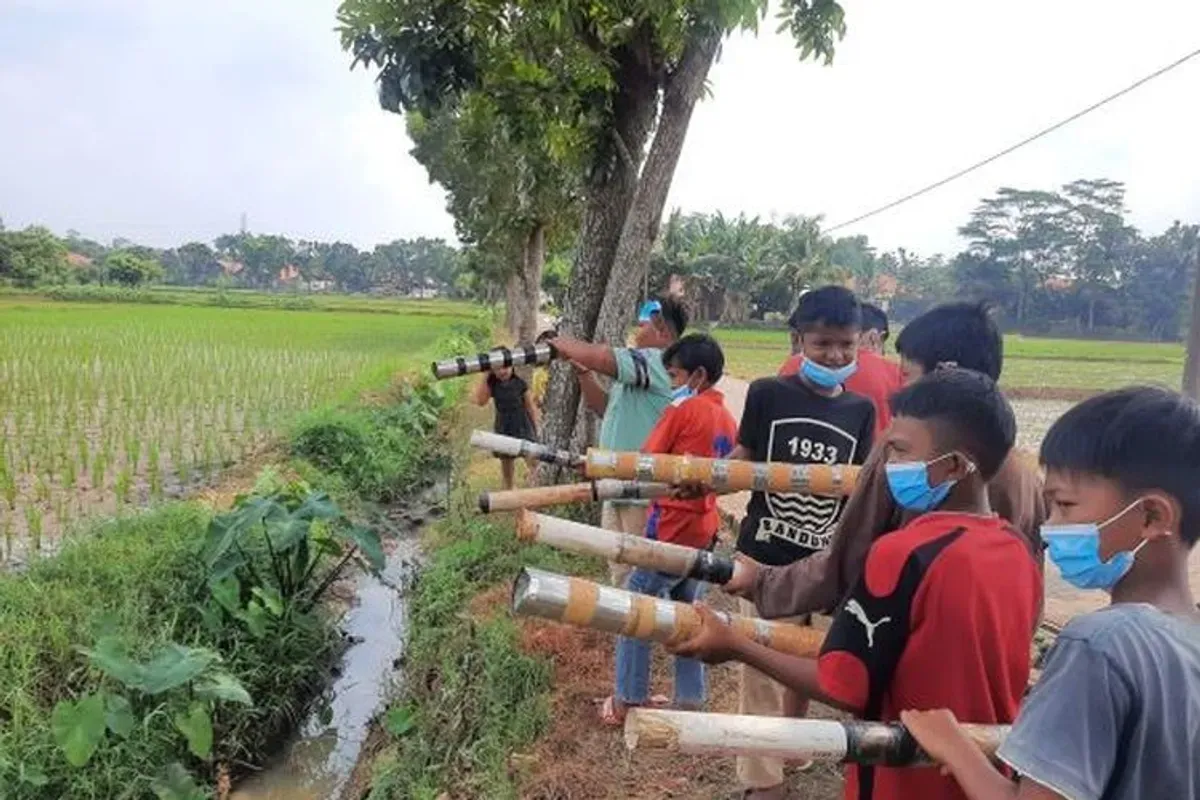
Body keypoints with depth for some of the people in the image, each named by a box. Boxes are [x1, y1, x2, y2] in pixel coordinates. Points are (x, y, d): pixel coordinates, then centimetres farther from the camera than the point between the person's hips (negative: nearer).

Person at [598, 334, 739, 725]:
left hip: (671, 529, -7)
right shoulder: (728, 419, 9)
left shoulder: (682, 410, -13)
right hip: (704, 530, 8)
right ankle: (690, 701, 22)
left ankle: (628, 701, 12)